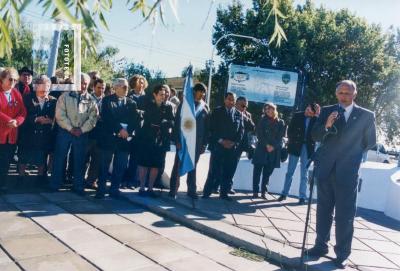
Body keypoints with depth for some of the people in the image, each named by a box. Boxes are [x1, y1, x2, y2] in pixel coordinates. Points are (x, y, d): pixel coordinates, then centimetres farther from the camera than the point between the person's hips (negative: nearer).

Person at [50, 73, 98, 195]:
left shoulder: (91, 100, 4)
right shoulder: (65, 96, 1)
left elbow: (93, 118, 0)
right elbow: (60, 115, -6)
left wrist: (82, 130, -11)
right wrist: (70, 128, -12)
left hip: (82, 133, 1)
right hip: (65, 131, -1)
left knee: (79, 160, 7)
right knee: (59, 157, 5)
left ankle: (78, 185, 18)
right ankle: (55, 183, 17)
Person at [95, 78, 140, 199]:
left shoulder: (131, 103, 11)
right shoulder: (107, 100, 3)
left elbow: (136, 120, 3)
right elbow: (106, 118, -9)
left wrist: (127, 131, -13)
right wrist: (119, 130, -16)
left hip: (125, 139, 3)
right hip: (109, 138, -2)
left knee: (120, 167, 4)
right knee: (104, 165, 4)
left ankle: (114, 189, 14)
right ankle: (101, 189, 13)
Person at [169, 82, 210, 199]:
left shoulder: (205, 108, 6)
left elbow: (207, 127, 6)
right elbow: (177, 123, -4)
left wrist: (204, 144, 1)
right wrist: (177, 140, -12)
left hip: (197, 143, 2)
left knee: (193, 167, 10)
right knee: (178, 165, 2)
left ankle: (191, 190, 17)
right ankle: (173, 190, 9)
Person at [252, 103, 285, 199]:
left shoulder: (280, 122, 9)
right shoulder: (262, 120, 7)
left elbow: (280, 137, 2)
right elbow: (259, 134, -1)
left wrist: (273, 146, -11)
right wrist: (266, 145, -12)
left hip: (274, 150, 1)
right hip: (262, 148, -1)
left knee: (268, 172, 1)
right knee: (258, 169, -3)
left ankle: (264, 191, 6)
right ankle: (255, 191, 1)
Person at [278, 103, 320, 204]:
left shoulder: (316, 119, 0)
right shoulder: (297, 115, 0)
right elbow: (290, 130, 3)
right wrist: (291, 141, -1)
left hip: (307, 148, 0)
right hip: (295, 146, 0)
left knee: (304, 174, 4)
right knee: (290, 172, 6)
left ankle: (302, 196, 9)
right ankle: (284, 193, 15)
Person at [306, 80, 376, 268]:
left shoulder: (366, 115, 1)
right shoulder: (327, 111, 4)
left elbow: (370, 141, 11)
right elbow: (315, 136, -3)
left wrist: (353, 153, 13)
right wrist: (326, 125, -20)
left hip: (348, 171, -2)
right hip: (325, 168, 2)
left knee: (345, 215, 0)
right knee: (323, 210, 12)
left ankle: (342, 254, 9)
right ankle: (321, 245, 24)